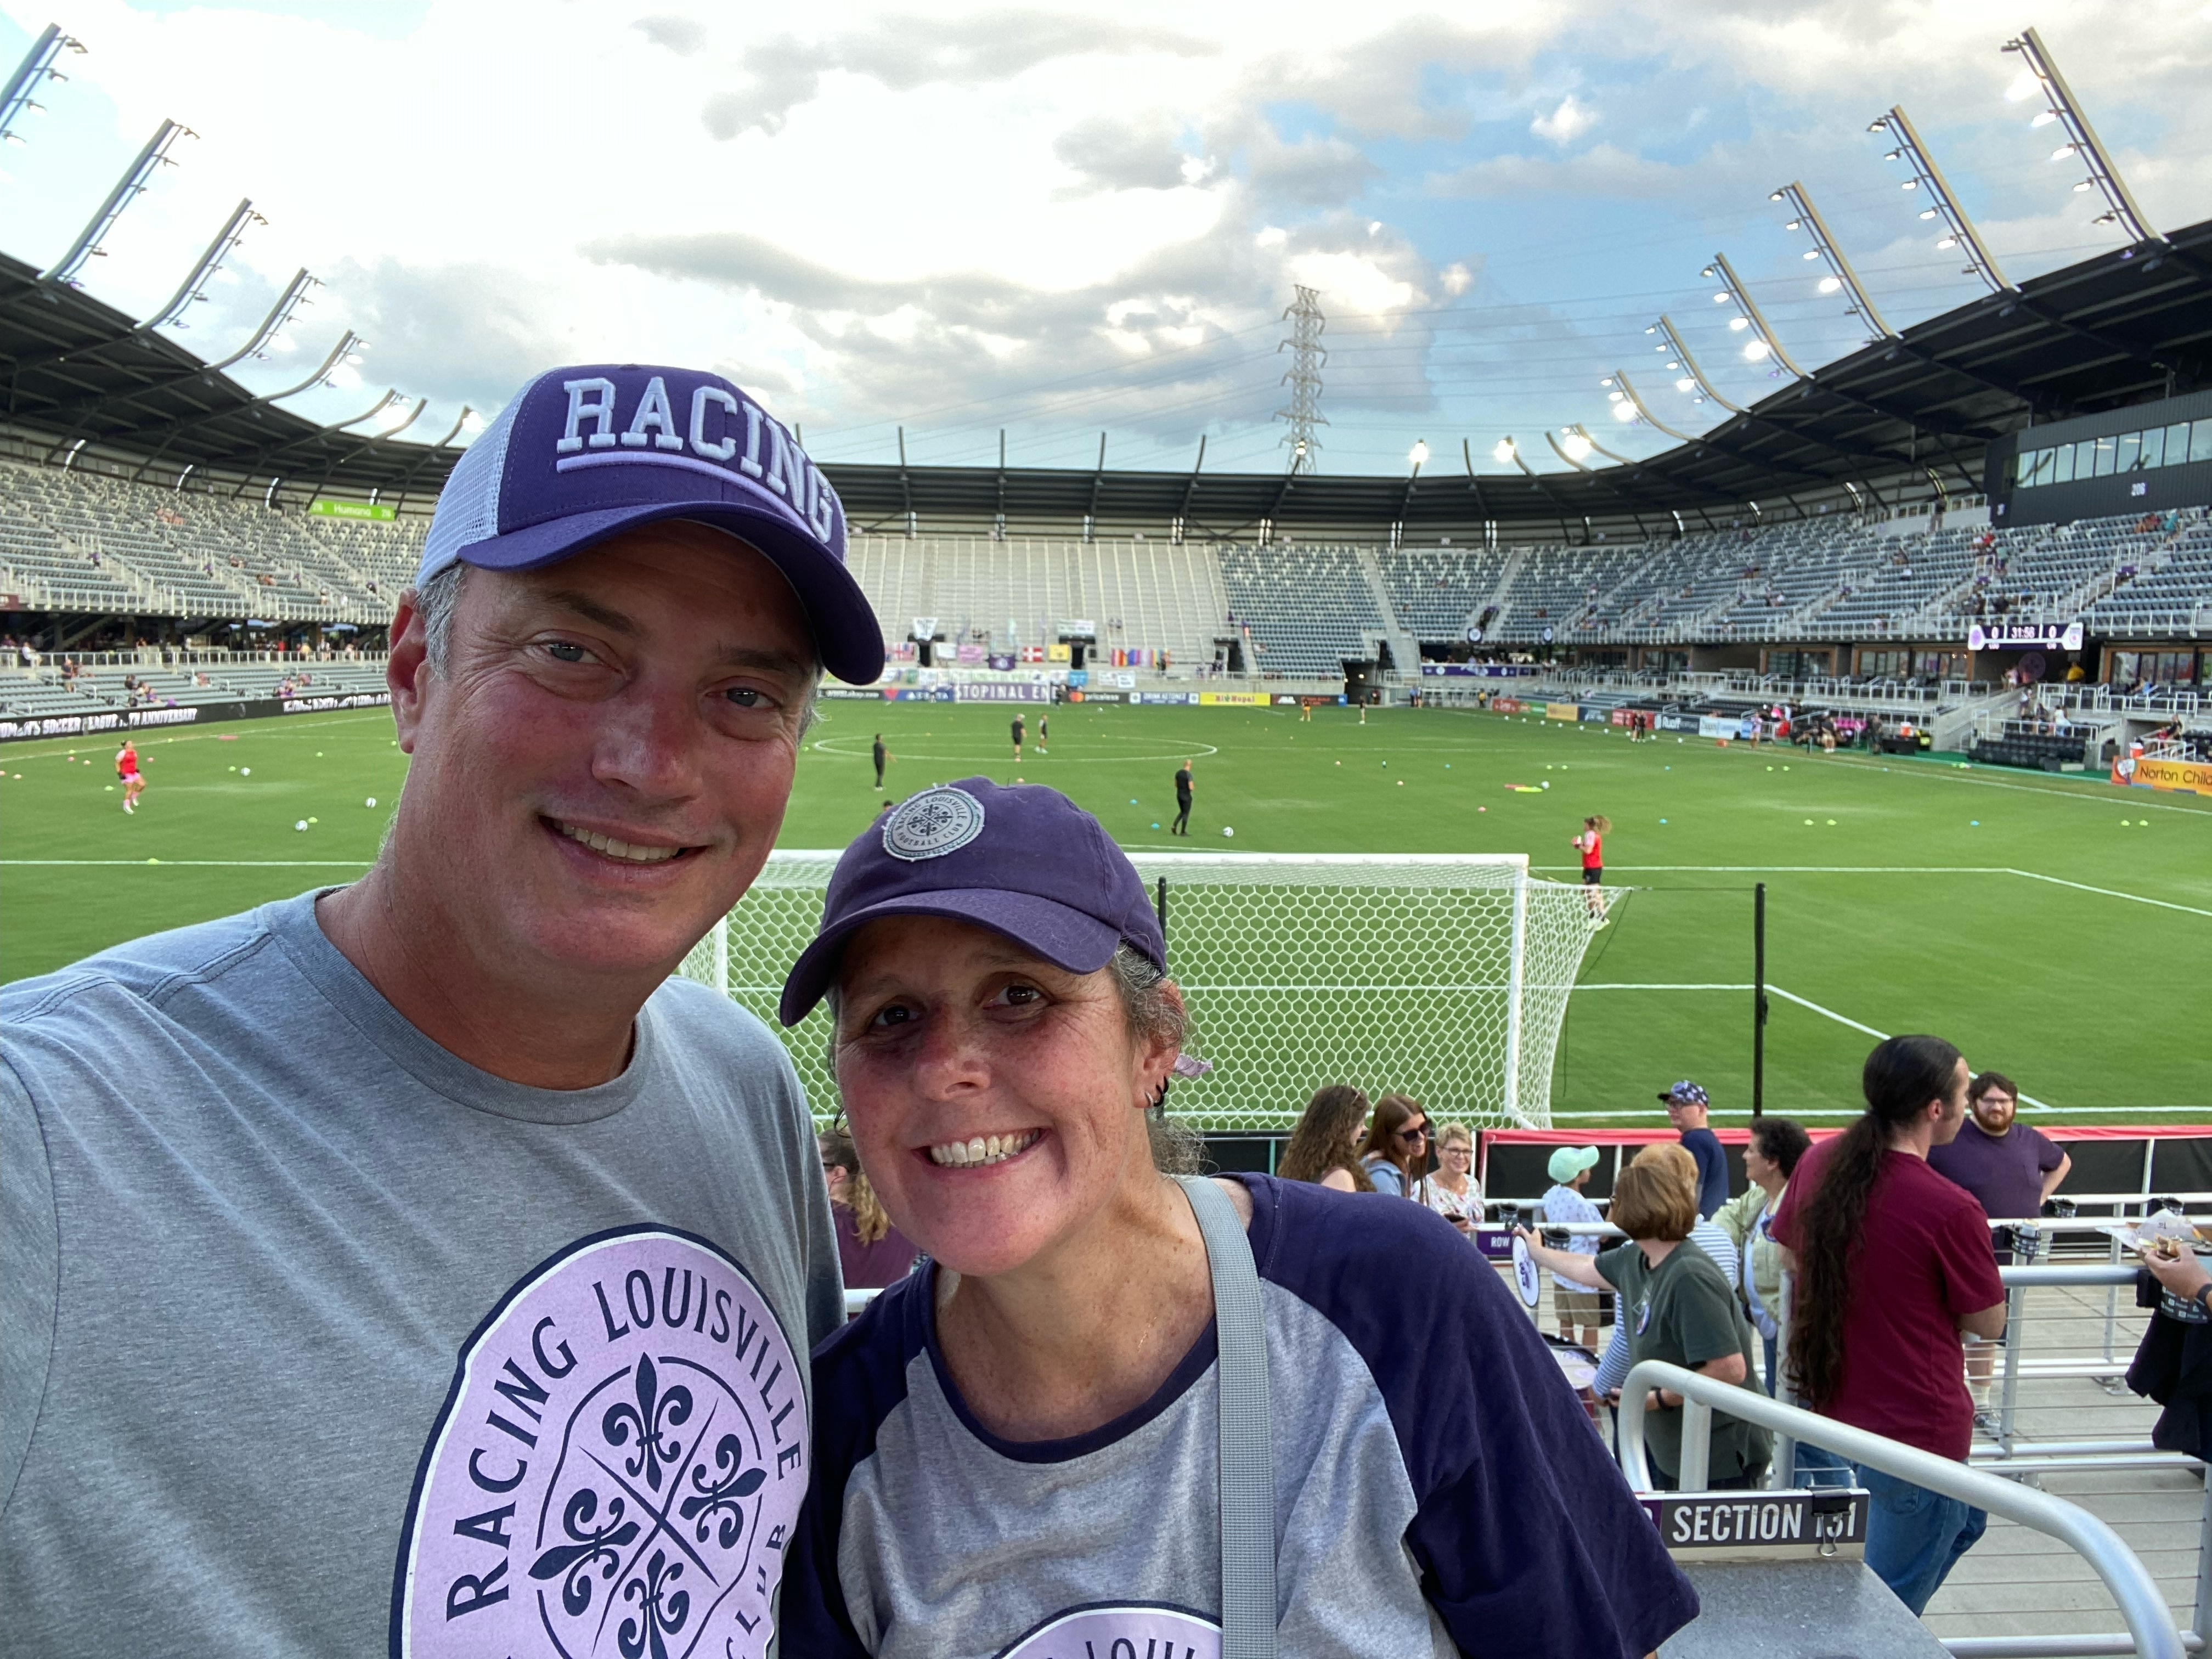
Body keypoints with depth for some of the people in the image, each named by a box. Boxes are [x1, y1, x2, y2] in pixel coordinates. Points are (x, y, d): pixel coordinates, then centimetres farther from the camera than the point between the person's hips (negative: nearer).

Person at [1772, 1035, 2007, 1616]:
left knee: (1963, 1519, 31)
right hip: (1915, 1430, -7)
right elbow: (1989, 1324, -10)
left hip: (1831, 1405, 7)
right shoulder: (1950, 1210, -26)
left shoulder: (1819, 1162, -7)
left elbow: (1790, 1259, 9)